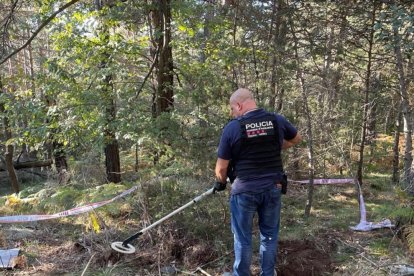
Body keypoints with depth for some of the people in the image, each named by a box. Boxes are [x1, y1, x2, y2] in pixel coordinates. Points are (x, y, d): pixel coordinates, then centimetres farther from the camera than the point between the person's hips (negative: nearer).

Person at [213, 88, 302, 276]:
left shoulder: (232, 127, -11)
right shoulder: (277, 120, -1)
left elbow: (221, 167, -5)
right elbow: (296, 139, 19)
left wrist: (220, 183, 14)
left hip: (244, 191, -3)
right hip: (273, 188, 3)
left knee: (243, 239, 12)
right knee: (269, 236, 18)